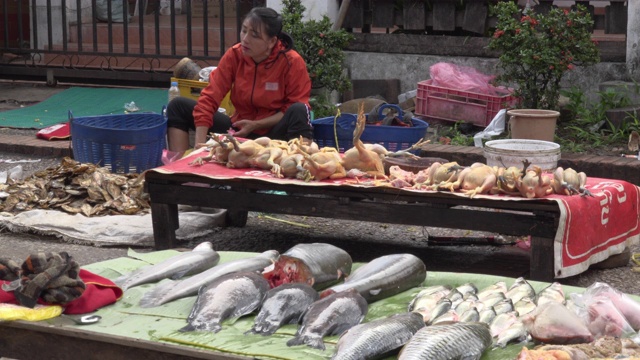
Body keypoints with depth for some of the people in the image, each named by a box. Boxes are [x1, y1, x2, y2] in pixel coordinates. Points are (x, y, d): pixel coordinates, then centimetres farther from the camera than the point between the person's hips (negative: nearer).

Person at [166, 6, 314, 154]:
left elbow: (294, 108, -10)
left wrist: (257, 125, -18)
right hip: (239, 129, 4)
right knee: (178, 106, -9)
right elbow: (209, 98, -11)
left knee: (298, 111, -36)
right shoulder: (234, 55, -8)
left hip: (274, 132, -3)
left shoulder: (292, 62, -16)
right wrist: (200, 144, -22)